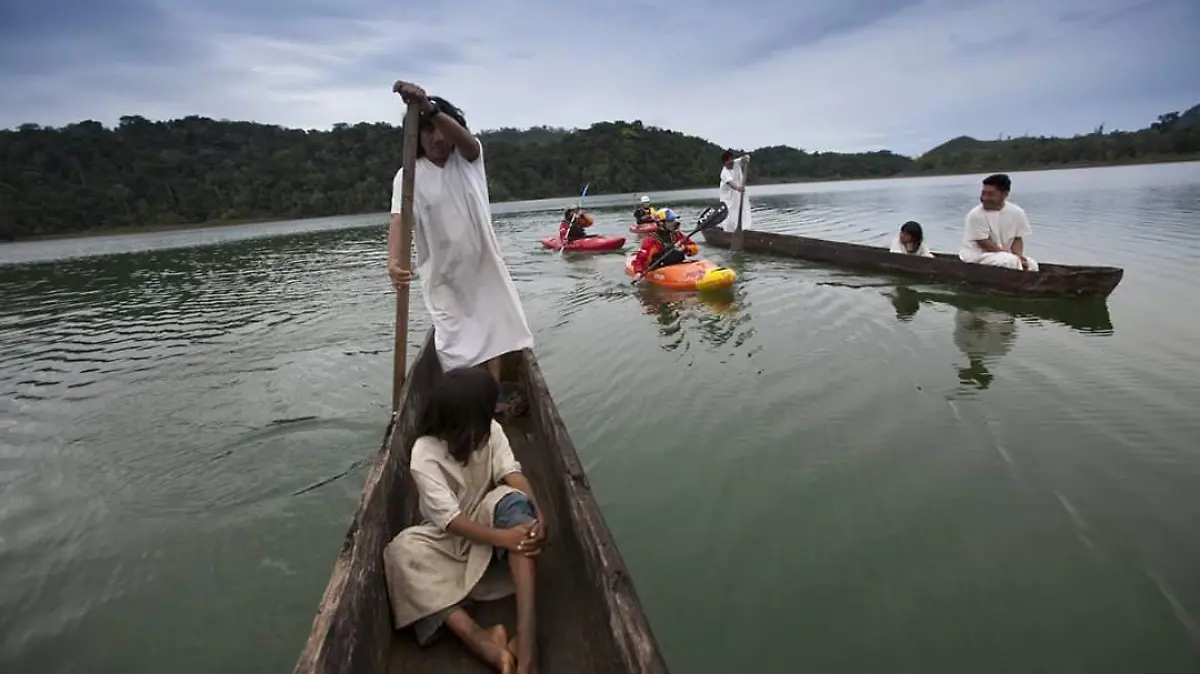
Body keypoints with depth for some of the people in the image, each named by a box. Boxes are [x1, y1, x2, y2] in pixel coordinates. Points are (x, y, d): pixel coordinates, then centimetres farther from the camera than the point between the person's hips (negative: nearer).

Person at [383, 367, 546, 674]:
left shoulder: (490, 431, -9)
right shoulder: (425, 455, -22)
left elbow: (511, 473, -21)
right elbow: (450, 518, -28)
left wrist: (536, 511, -41)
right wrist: (502, 537, -42)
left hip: (487, 519, 2)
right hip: (447, 537, -2)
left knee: (515, 502, -33)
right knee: (402, 550, -32)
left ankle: (526, 637, -44)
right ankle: (478, 638, -45)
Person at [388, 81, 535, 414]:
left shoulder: (469, 157, -3)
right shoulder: (409, 175, -8)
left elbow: (463, 137, -27)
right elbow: (399, 219, -22)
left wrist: (429, 107, -47)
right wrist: (393, 260, -42)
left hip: (482, 264, 2)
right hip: (443, 273, -2)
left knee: (492, 329, 8)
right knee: (454, 340, 3)